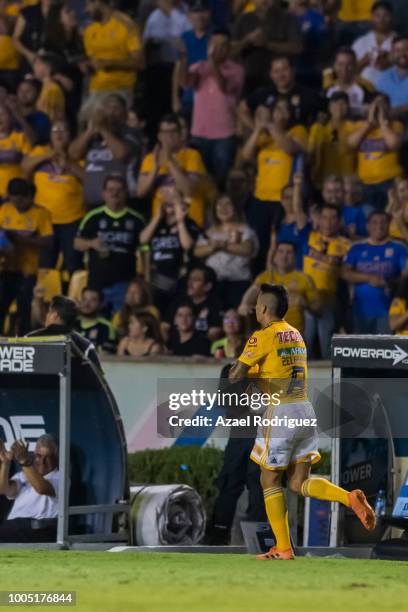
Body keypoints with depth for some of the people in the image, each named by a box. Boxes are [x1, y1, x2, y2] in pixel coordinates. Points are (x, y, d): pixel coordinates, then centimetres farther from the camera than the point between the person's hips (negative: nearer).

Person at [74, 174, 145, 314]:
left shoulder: (136, 220, 5)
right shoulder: (93, 218, 5)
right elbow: (77, 243, 8)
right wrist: (91, 244, -14)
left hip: (124, 282, -1)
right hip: (97, 281, 1)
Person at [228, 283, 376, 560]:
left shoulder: (263, 337, -9)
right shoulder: (296, 335, 16)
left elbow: (235, 375, -9)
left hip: (280, 411, -7)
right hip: (305, 410, 7)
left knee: (270, 482, 5)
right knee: (299, 483, 9)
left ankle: (283, 548, 5)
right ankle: (351, 499, -14)